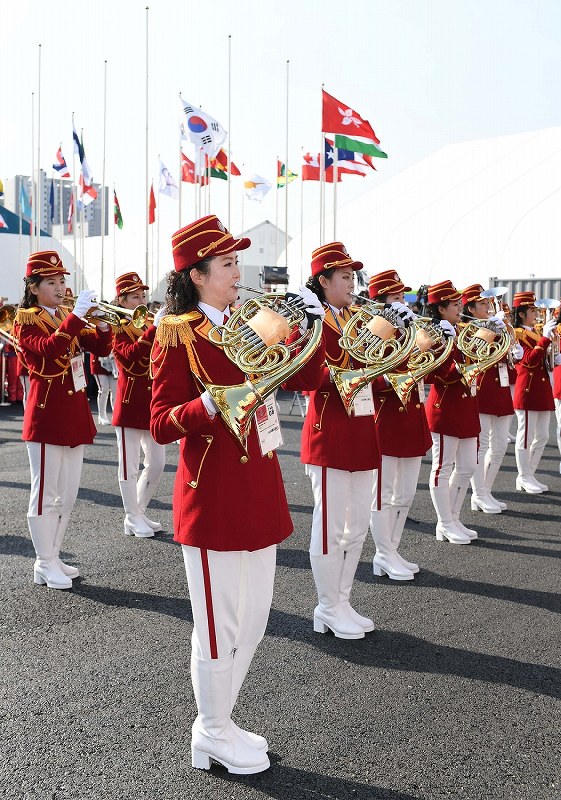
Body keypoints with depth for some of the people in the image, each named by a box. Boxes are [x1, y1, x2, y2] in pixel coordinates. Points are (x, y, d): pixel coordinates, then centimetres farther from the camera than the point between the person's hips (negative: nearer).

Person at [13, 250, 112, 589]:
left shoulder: (68, 318, 15)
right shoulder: (26, 320, -5)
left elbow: (100, 348, 7)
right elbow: (50, 348, -25)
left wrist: (102, 324, -11)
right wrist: (76, 316, -30)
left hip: (75, 414, 7)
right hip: (47, 416, -7)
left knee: (68, 493, 13)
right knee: (46, 492, -1)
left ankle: (53, 557, 24)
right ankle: (45, 565, 9)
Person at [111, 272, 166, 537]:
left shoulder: (150, 326, 15)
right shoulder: (118, 329, -5)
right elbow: (130, 354, -25)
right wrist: (154, 329, -31)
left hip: (153, 402, 7)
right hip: (130, 403, -7)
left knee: (157, 463, 10)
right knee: (129, 465, 1)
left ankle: (139, 512, 25)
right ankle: (133, 520, 11)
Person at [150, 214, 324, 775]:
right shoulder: (176, 334, -9)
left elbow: (306, 377, 9)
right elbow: (161, 425, -13)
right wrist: (211, 404, -29)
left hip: (258, 489, 8)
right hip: (211, 496, -8)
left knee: (253, 619, 16)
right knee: (219, 624, 4)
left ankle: (218, 722, 33)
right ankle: (212, 737, 24)